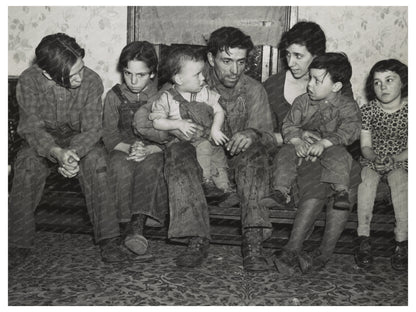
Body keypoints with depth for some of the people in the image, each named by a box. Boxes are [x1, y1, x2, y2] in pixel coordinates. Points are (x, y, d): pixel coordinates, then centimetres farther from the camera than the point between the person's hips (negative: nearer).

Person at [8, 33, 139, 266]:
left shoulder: (92, 81, -19)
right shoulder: (29, 81, -19)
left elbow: (92, 129, -18)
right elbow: (33, 128, -21)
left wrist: (72, 153, -38)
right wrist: (57, 153, -41)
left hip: (79, 141, 0)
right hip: (42, 142, 0)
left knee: (95, 158, -31)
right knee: (27, 163, -30)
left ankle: (109, 240, -27)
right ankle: (19, 243, -17)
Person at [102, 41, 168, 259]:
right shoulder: (114, 96, 7)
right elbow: (109, 135, 1)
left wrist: (147, 150, -23)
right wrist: (129, 148, -20)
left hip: (154, 150, -1)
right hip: (123, 149, 1)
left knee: (149, 167, -36)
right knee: (120, 167, -33)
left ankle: (137, 225, -44)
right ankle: (127, 225, -36)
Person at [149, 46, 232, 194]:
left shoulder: (205, 93, 5)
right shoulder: (166, 98, -3)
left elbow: (219, 111, 6)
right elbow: (157, 121, -4)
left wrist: (215, 129, -11)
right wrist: (178, 124, -16)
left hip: (206, 138, 3)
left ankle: (223, 184, -7)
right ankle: (206, 180, -12)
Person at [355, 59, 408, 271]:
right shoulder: (368, 110, -5)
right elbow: (365, 146, -2)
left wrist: (393, 160, -22)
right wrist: (376, 159, -22)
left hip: (400, 161, -1)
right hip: (372, 159, 1)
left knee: (399, 178, -33)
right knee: (367, 177, -31)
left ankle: (401, 242, -30)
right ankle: (363, 239, -30)